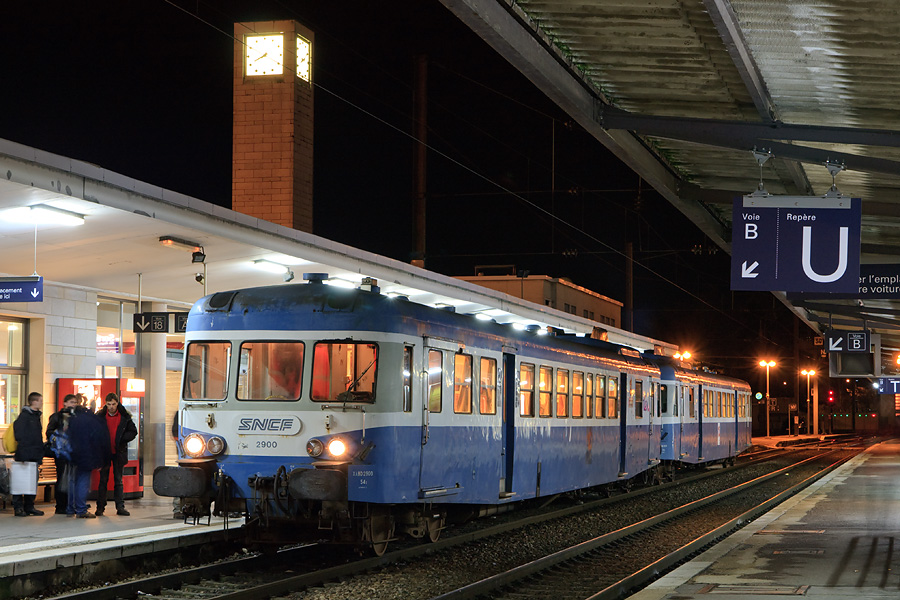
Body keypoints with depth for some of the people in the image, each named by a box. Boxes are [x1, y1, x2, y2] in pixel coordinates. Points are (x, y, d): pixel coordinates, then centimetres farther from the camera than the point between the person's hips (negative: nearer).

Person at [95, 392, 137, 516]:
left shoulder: (125, 416, -1)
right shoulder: (100, 416, -1)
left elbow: (133, 432, 4)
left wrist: (121, 439, -10)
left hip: (119, 453, 0)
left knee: (119, 480, 5)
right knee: (103, 480, 2)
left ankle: (120, 507, 7)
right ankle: (100, 507, 6)